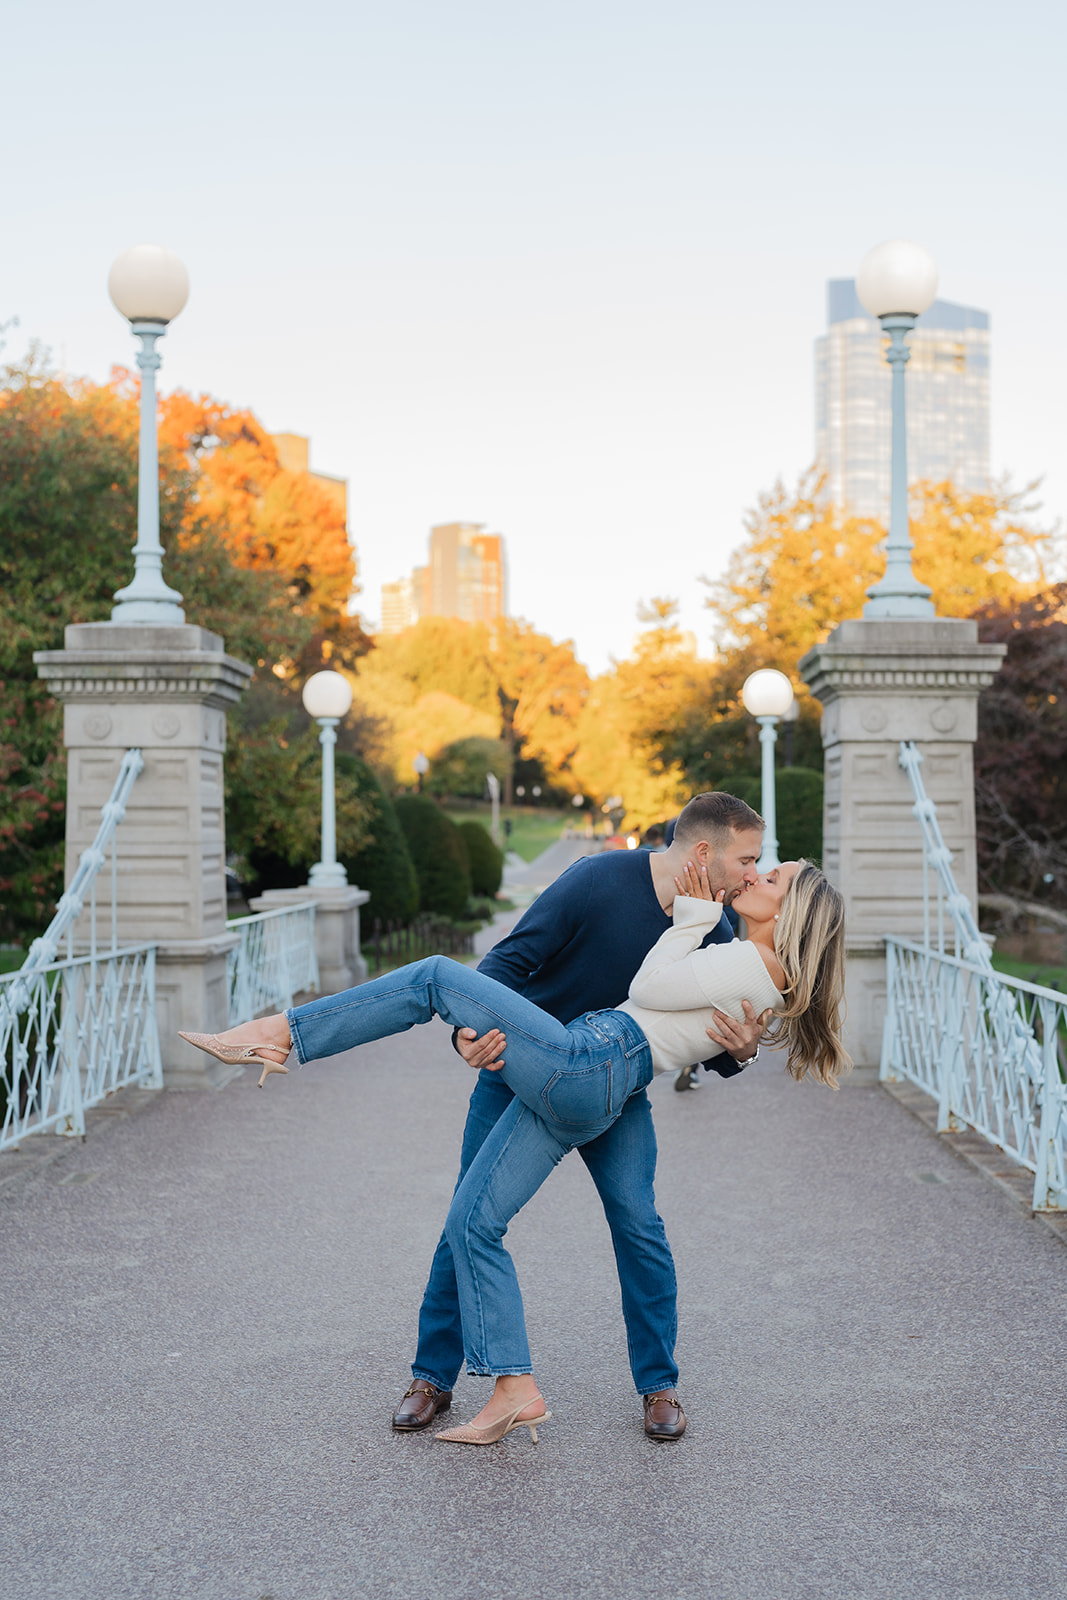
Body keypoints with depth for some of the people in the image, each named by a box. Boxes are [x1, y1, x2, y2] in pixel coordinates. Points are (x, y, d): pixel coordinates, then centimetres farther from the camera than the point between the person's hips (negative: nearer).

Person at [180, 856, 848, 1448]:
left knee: (436, 975, -7)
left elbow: (648, 991, -6)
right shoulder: (748, 972, 24)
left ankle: (279, 1034, -7)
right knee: (472, 1223, 6)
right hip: (581, 1106, 10)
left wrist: (695, 918, 4)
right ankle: (514, 1389, 3)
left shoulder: (758, 964, -4)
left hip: (584, 1061, -10)